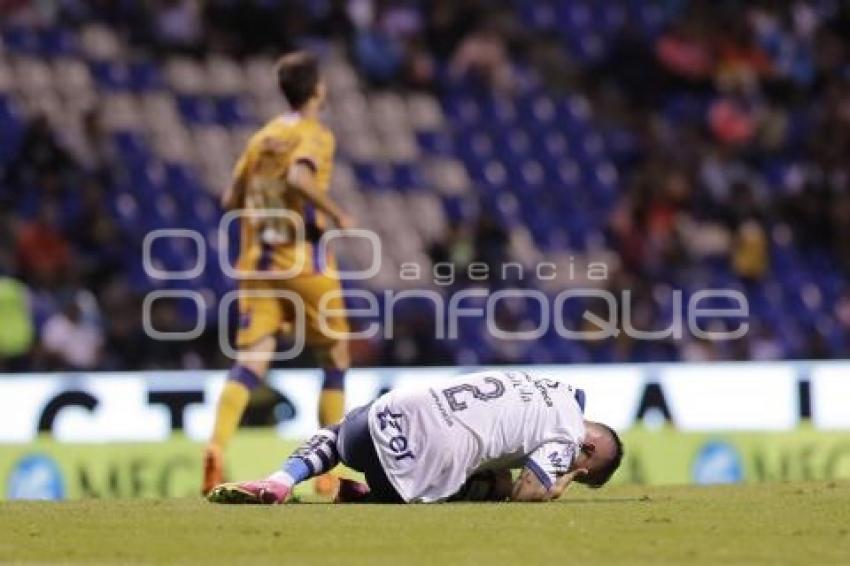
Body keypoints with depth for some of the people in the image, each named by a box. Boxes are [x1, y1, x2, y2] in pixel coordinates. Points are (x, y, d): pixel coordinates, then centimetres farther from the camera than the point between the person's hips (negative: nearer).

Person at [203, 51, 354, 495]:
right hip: (304, 262, -5)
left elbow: (230, 200, 15)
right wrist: (336, 214, -12)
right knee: (335, 360, 10)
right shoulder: (315, 135, -5)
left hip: (256, 261, 5)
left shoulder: (262, 137, 14)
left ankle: (217, 446, -28)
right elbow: (300, 178, -25)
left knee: (251, 360, -4)